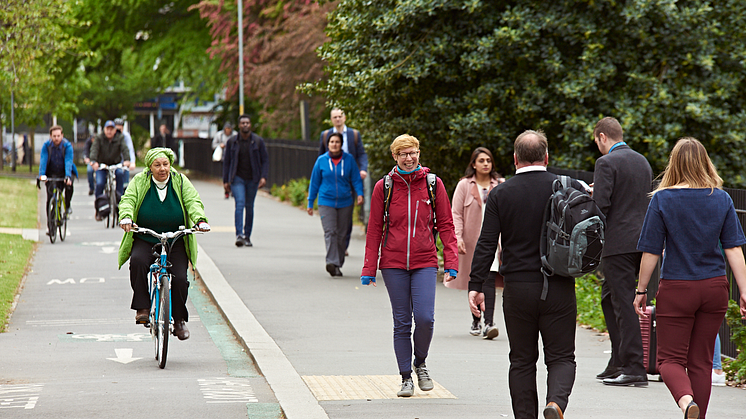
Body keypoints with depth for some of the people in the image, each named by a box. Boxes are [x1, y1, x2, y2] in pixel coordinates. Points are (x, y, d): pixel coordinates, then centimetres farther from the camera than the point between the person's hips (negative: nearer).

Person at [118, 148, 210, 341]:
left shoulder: (181, 181, 3)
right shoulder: (139, 182, 0)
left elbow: (193, 202, -6)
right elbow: (128, 200, -10)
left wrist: (200, 220, -27)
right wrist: (126, 217, -33)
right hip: (144, 240, -1)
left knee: (179, 278, -13)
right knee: (138, 262, -31)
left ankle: (179, 320, 8)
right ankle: (142, 308, -21)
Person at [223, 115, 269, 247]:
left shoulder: (258, 141, 1)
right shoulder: (232, 142, 2)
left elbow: (265, 160, 3)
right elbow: (226, 162, 8)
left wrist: (264, 177, -10)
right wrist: (225, 181, 4)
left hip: (252, 179, 1)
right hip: (237, 178, -1)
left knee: (249, 207, 7)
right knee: (240, 204, -16)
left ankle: (247, 236, 17)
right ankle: (239, 235, -23)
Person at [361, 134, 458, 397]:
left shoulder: (433, 184, 3)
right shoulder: (383, 187, 2)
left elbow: (445, 224, 6)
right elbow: (374, 229, 6)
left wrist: (450, 261, -2)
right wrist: (369, 268, 3)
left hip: (424, 262, 0)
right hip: (393, 263, 0)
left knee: (425, 318, -12)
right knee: (401, 322, 3)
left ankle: (420, 364, 16)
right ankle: (406, 378, 14)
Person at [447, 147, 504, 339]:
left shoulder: (500, 185, 9)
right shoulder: (464, 185, 4)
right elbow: (456, 214, 2)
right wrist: (457, 237, -9)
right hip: (472, 240, 0)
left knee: (489, 280, -14)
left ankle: (489, 323, -20)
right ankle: (476, 321, 24)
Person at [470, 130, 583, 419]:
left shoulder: (500, 194, 0)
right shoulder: (568, 188, 0)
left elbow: (486, 244, -4)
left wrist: (476, 285, -3)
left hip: (518, 289, 0)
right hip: (559, 287, 0)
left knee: (522, 360, 11)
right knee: (561, 357, 4)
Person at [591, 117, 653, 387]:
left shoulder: (606, 163, -11)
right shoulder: (642, 162, 14)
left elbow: (600, 204, -19)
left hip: (618, 242, -8)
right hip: (641, 240, 8)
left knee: (624, 303, -6)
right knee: (610, 299, 18)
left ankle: (634, 369, -7)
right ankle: (619, 363, 20)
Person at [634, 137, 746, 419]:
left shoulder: (663, 199, -8)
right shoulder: (721, 199, 0)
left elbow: (651, 252, -6)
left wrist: (641, 290, 3)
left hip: (676, 289, -3)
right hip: (714, 288, 3)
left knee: (670, 358, 2)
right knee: (701, 361, 13)